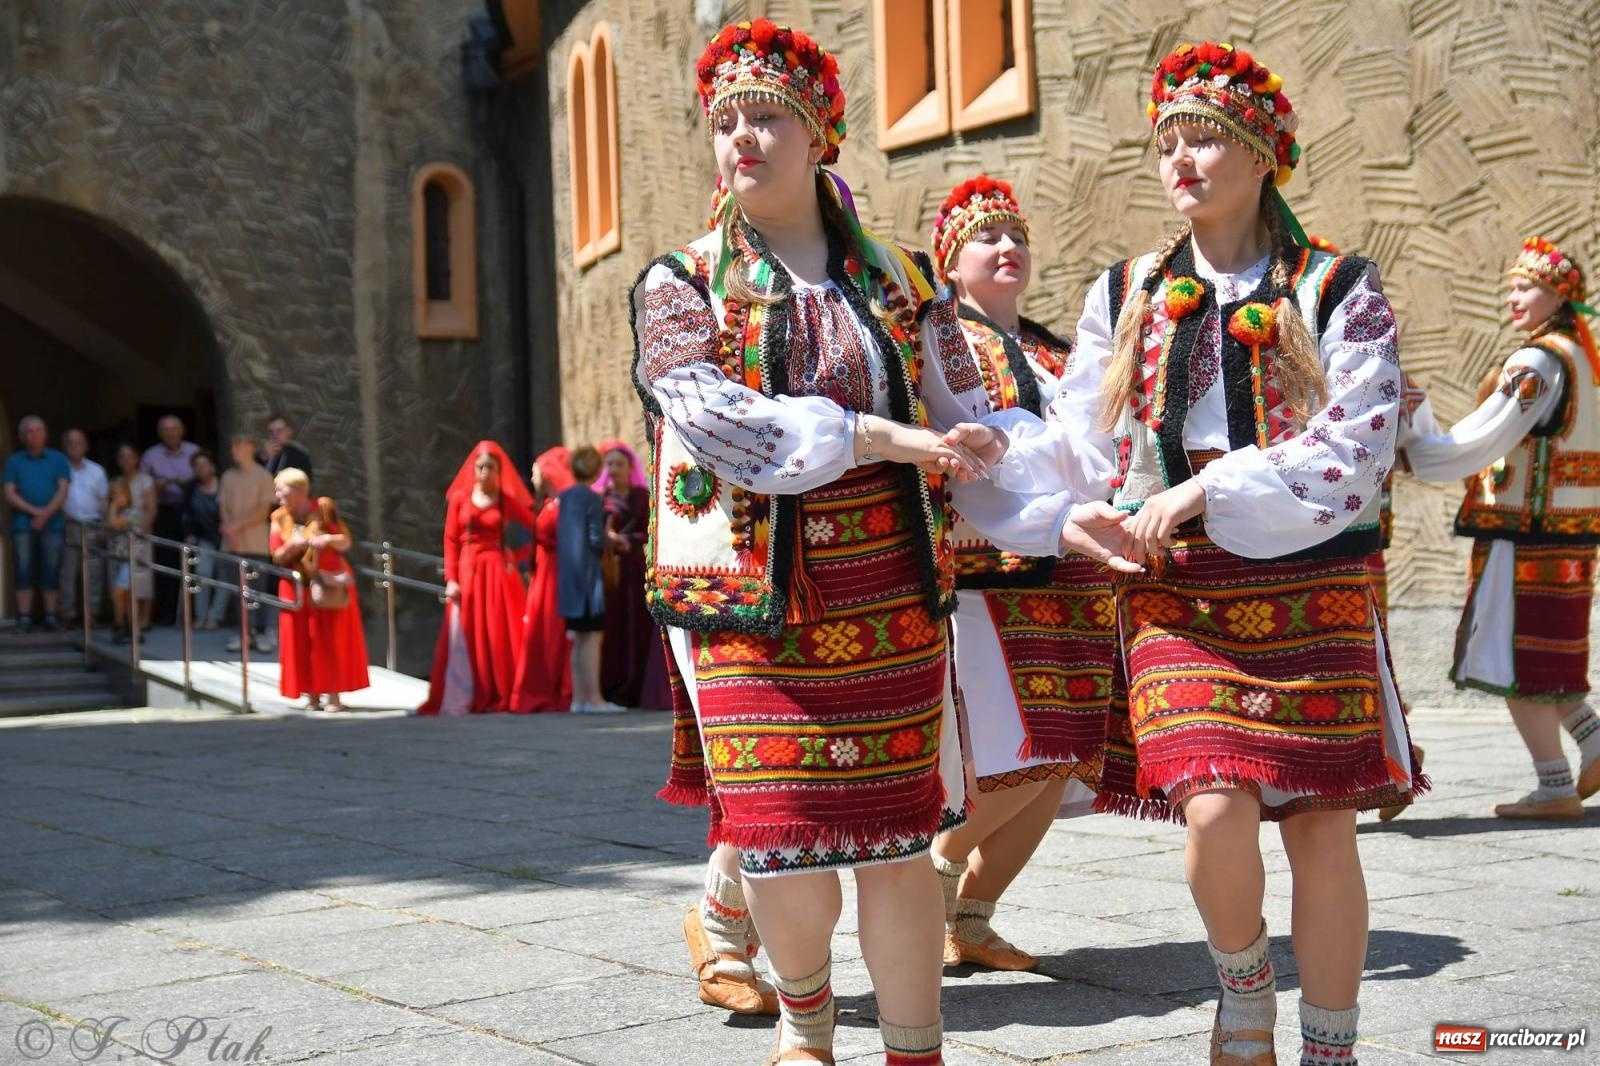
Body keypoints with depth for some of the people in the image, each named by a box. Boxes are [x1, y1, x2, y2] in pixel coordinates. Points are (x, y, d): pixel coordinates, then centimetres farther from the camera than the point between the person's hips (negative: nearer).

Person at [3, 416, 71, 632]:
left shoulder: (58, 459, 8)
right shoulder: (14, 460, 10)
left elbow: (63, 490, 0)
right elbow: (9, 494, 2)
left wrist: (46, 514, -12)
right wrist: (35, 511, -9)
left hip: (52, 523, 0)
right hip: (23, 523, 0)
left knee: (51, 570, -2)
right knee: (25, 570, -2)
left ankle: (50, 617, 1)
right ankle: (24, 618, -2)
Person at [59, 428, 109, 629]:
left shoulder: (96, 471, 14)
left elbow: (104, 500, 14)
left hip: (92, 527, 2)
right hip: (68, 526, -2)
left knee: (94, 572, -1)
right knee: (68, 571, -3)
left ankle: (91, 612, 3)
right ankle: (70, 614, 2)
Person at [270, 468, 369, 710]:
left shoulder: (324, 508, -2)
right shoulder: (279, 518, 5)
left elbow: (346, 542, -1)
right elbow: (277, 557, 0)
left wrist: (329, 539, -20)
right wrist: (291, 547, -18)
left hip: (329, 584, -2)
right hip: (298, 587, 2)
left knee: (331, 640, -2)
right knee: (302, 641, -2)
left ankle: (334, 695, 1)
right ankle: (312, 695, 3)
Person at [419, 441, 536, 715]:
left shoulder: (508, 501, 4)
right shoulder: (459, 499, 5)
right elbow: (451, 541, 2)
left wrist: (516, 557, -6)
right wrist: (451, 578, -6)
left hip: (498, 572, 0)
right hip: (467, 573, 1)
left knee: (502, 635, -3)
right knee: (466, 637, -1)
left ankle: (502, 697, 2)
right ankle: (461, 700, 0)